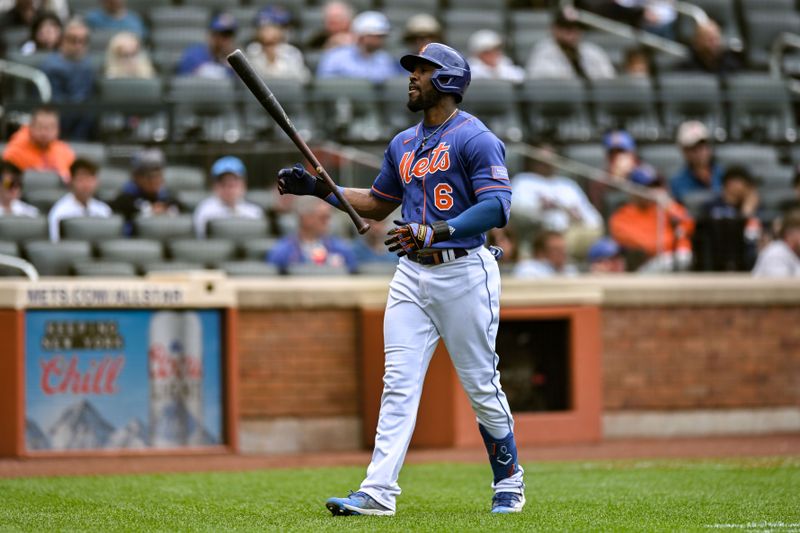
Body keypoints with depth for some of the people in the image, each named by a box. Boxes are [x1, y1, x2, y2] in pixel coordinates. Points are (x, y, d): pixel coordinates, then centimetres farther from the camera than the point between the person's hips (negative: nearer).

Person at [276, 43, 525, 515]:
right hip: (412, 275, 7)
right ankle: (379, 492, -9)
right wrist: (319, 188, 16)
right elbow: (378, 204, 28)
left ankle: (509, 482, 20)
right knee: (399, 383, -3)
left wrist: (434, 232, -28)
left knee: (482, 385, 2)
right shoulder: (403, 144, 16)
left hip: (465, 272, -7)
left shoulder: (477, 139, -9)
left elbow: (498, 207, -20)